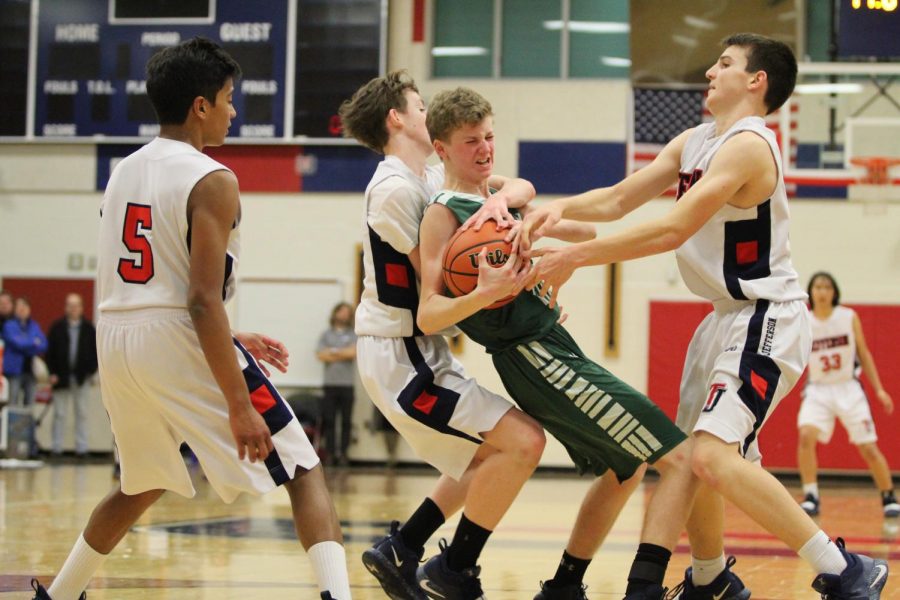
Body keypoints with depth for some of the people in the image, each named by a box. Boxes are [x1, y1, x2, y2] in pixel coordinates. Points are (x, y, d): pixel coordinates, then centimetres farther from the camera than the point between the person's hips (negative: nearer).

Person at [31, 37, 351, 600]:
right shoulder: (212, 181, -10)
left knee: (142, 486, 29)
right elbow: (203, 299, -18)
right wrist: (239, 404, -17)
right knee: (303, 469, 0)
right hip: (178, 344, -7)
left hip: (116, 342, 7)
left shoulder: (125, 171, 14)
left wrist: (229, 341, 24)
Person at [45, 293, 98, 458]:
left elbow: (95, 352, 6)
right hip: (61, 377, -1)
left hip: (82, 377, 1)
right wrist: (52, 373, -7)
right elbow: (50, 351, 1)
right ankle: (57, 447, 6)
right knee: (60, 413, 2)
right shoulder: (57, 327, 2)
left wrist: (91, 371, -5)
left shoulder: (89, 329, 4)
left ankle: (81, 448, 8)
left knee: (82, 413, 5)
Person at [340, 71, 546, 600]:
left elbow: (523, 188, 3)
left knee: (490, 454, 21)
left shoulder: (436, 176, 11)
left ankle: (401, 550, 23)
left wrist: (500, 198, -18)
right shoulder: (396, 188, -17)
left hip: (423, 352, 10)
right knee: (523, 440, -16)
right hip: (399, 355, -10)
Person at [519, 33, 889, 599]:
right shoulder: (692, 143, 10)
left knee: (715, 455, -24)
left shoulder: (747, 145, -19)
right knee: (687, 455, 16)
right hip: (728, 317, 10)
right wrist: (562, 208, -10)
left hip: (769, 319, -10)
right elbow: (619, 199, 10)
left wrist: (576, 256, -25)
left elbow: (673, 230, -26)